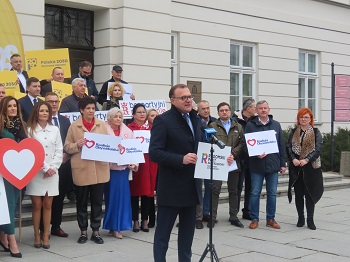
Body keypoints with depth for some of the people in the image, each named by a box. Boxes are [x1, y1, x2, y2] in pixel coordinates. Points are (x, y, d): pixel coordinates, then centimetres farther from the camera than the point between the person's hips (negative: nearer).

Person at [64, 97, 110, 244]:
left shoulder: (102, 125, 8)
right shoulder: (74, 126, 2)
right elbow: (67, 147, 2)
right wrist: (77, 145, -16)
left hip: (99, 169, 2)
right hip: (82, 169, -2)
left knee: (97, 201, 7)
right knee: (81, 202, 8)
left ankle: (96, 231, 18)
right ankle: (83, 231, 19)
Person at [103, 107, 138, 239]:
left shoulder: (127, 131, 9)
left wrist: (133, 163, -3)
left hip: (123, 168, 3)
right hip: (110, 168, -3)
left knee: (123, 196, 1)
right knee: (111, 197, 0)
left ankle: (117, 227, 10)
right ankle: (112, 227, 10)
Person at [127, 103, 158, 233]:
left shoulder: (151, 128, 11)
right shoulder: (129, 128, 1)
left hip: (149, 163, 3)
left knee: (147, 191, 4)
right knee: (134, 192, 2)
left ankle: (145, 221, 13)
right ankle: (135, 221, 11)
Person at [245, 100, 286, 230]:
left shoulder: (276, 125, 9)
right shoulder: (250, 125, 1)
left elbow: (282, 145, 11)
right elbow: (246, 145, 0)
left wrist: (282, 163, 8)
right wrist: (255, 154, -16)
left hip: (273, 165, 2)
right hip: (256, 165, -2)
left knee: (272, 193, 8)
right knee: (255, 193, 2)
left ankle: (271, 219, 19)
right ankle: (254, 219, 12)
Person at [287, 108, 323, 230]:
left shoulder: (316, 132, 3)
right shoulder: (293, 132, 10)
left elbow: (318, 149, -5)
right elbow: (288, 147, 4)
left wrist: (307, 160, -17)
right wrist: (293, 159, -14)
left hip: (310, 167, -2)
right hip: (296, 167, 2)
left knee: (309, 193, -2)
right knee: (298, 193, 7)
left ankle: (310, 220, 5)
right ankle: (300, 218, 17)